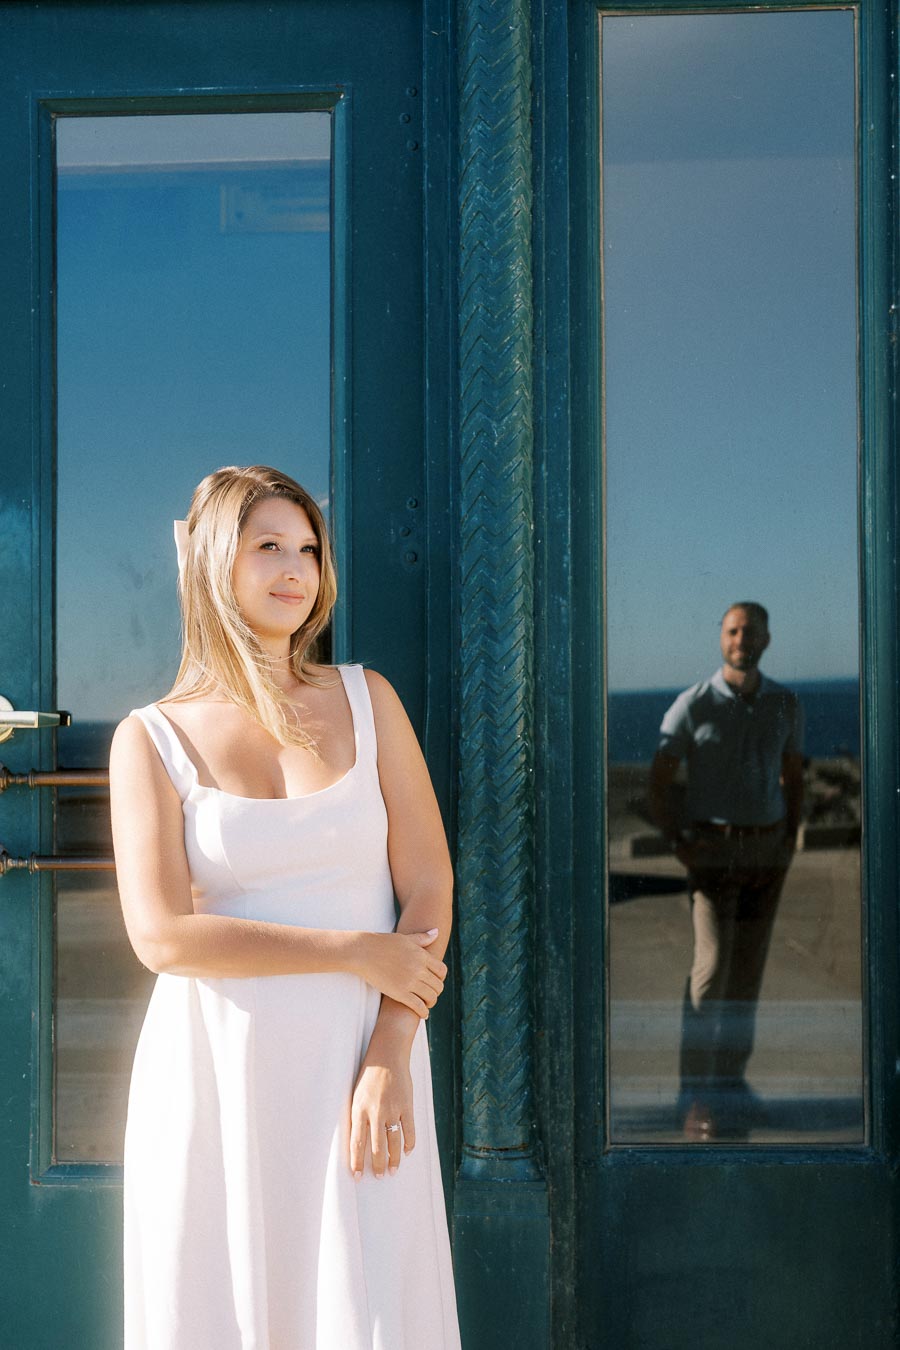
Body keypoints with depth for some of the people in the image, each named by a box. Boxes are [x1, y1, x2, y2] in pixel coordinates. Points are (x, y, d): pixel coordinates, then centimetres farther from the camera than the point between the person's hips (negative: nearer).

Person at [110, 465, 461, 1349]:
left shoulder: (366, 701, 6)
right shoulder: (151, 739, 0)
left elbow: (429, 886, 0)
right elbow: (162, 936, -10)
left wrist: (390, 1058, -11)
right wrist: (356, 953, -12)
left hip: (358, 1062, 1)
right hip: (218, 1075, -1)